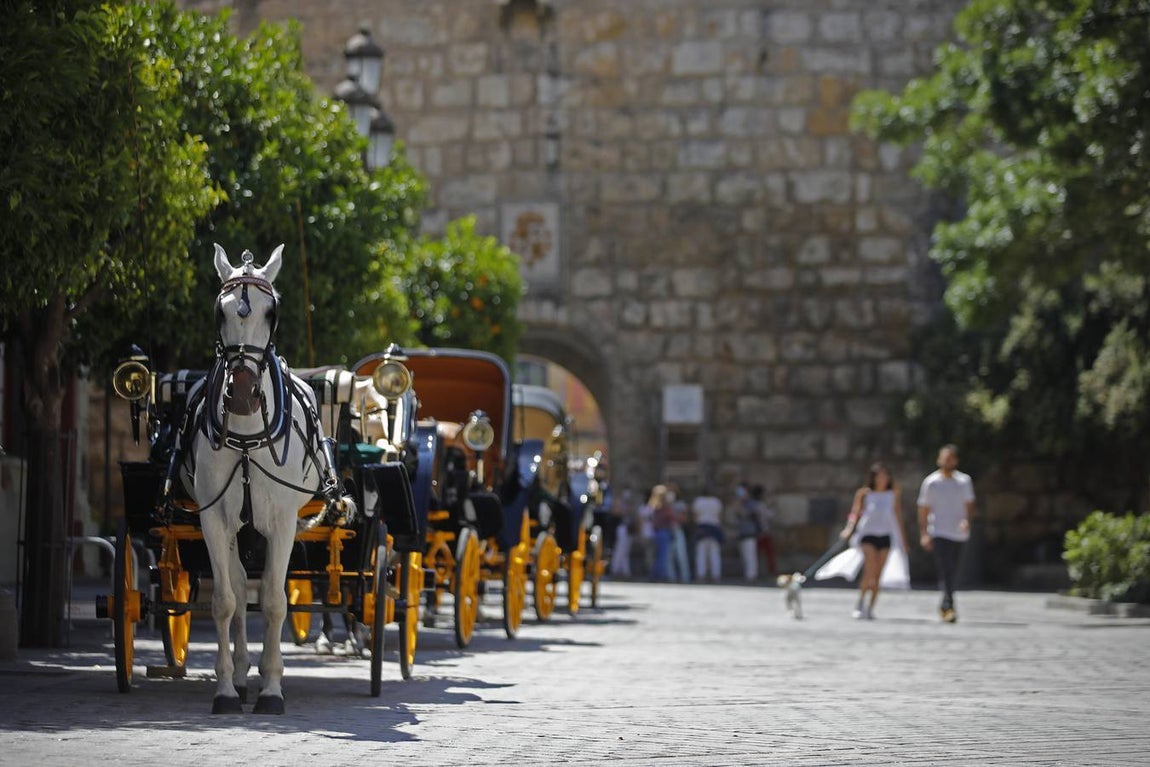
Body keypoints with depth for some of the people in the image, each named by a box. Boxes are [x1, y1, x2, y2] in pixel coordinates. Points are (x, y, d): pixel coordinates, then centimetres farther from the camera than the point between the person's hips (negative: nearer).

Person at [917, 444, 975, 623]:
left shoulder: (964, 481, 9)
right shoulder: (931, 482, 1)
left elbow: (970, 504, 8)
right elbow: (923, 509, 2)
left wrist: (967, 520, -13)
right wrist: (924, 534, -6)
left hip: (959, 534, 4)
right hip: (939, 533, -4)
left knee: (952, 573, 10)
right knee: (945, 571, -15)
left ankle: (944, 606, 25)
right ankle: (949, 607, -21)